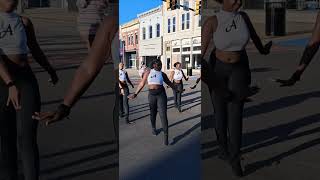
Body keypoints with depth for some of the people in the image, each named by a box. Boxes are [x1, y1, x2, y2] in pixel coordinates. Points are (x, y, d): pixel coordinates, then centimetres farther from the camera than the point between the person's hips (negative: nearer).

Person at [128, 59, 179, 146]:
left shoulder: (162, 74, 6)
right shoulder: (148, 72, 3)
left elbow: (169, 83, 18)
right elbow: (142, 84, 6)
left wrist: (177, 90, 20)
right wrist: (135, 94, 4)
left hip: (161, 94, -1)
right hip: (151, 94, 1)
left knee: (163, 115, -8)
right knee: (153, 113, 14)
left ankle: (166, 135, -6)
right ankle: (153, 128, 43)